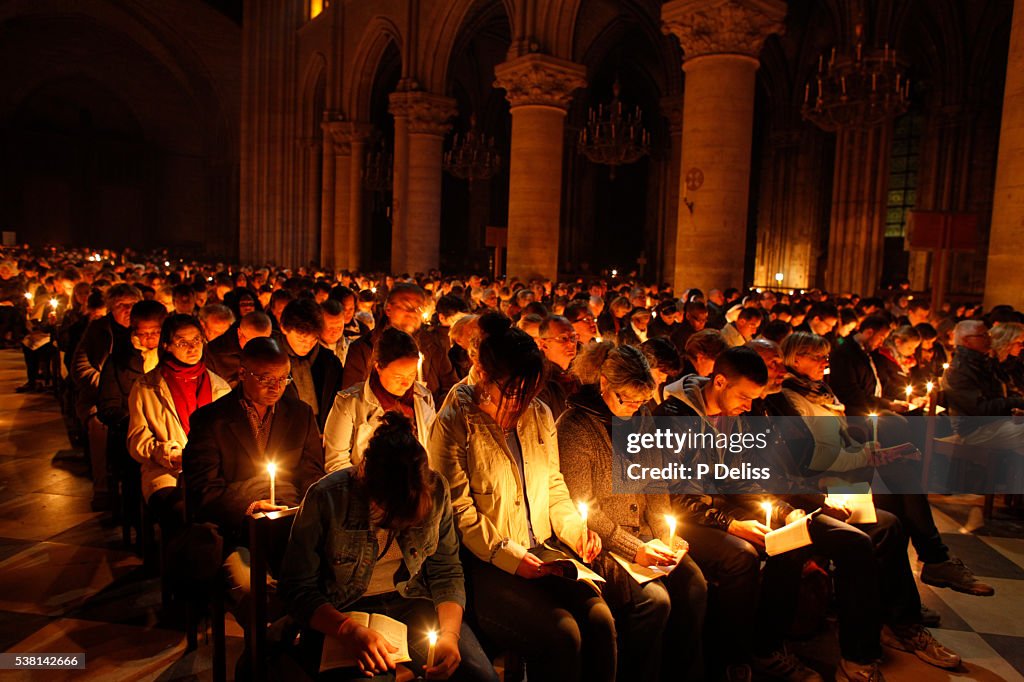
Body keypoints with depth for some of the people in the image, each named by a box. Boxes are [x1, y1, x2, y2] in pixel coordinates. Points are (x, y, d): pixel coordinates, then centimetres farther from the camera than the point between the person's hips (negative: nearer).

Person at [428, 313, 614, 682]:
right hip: (484, 564, -5)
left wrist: (576, 528, -1)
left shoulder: (540, 415, 8)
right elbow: (458, 511, -11)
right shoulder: (454, 424, -9)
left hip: (542, 551, 5)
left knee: (600, 617, -17)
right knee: (562, 633, -22)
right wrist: (507, 555, -17)